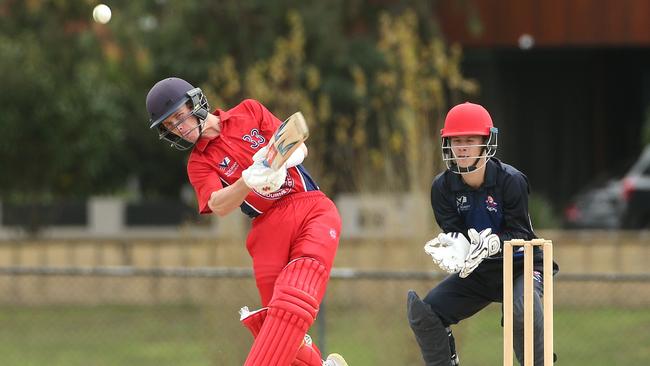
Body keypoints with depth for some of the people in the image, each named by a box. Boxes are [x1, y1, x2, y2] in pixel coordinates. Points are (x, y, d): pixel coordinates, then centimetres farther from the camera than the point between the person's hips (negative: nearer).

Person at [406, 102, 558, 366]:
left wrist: (492, 243, -39)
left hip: (519, 266, -5)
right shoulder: (443, 186, -8)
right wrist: (455, 246, -35)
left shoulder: (511, 181, -20)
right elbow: (453, 232, -10)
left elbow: (522, 235, -19)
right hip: (476, 272, 5)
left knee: (522, 311, -36)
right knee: (423, 312, -8)